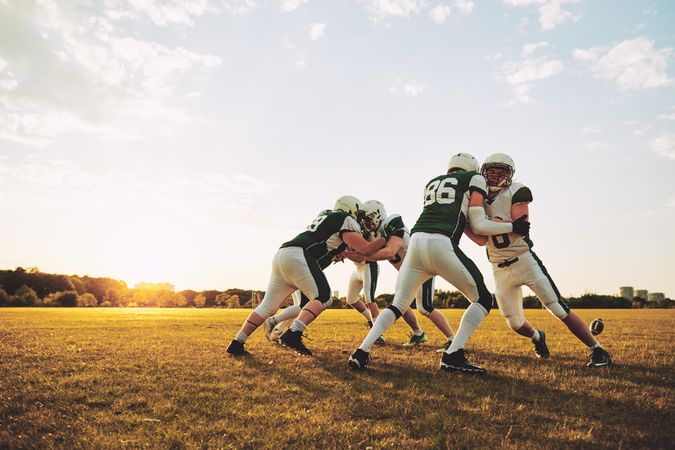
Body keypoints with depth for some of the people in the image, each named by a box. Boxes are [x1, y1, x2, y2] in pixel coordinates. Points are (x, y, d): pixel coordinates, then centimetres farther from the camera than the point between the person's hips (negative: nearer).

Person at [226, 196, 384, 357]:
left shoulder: (325, 217, 31)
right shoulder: (347, 220, 6)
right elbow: (365, 249, -1)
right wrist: (385, 239, 12)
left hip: (281, 254, 9)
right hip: (298, 255, -9)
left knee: (268, 305, 13)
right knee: (322, 296, -3)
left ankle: (237, 343, 14)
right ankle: (293, 334, -17)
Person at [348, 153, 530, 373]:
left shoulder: (432, 184, 31)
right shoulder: (474, 179, 17)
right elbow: (479, 226, 9)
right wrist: (513, 227, 21)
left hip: (416, 241, 6)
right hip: (441, 245, -5)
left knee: (398, 305, 18)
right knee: (483, 299, 10)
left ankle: (361, 352, 7)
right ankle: (453, 355, -2)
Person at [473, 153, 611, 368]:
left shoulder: (516, 192, -8)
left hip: (524, 260, -4)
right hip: (500, 270, 4)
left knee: (560, 310, -6)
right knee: (515, 324, 11)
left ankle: (598, 351, 8)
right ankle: (537, 337, 44)